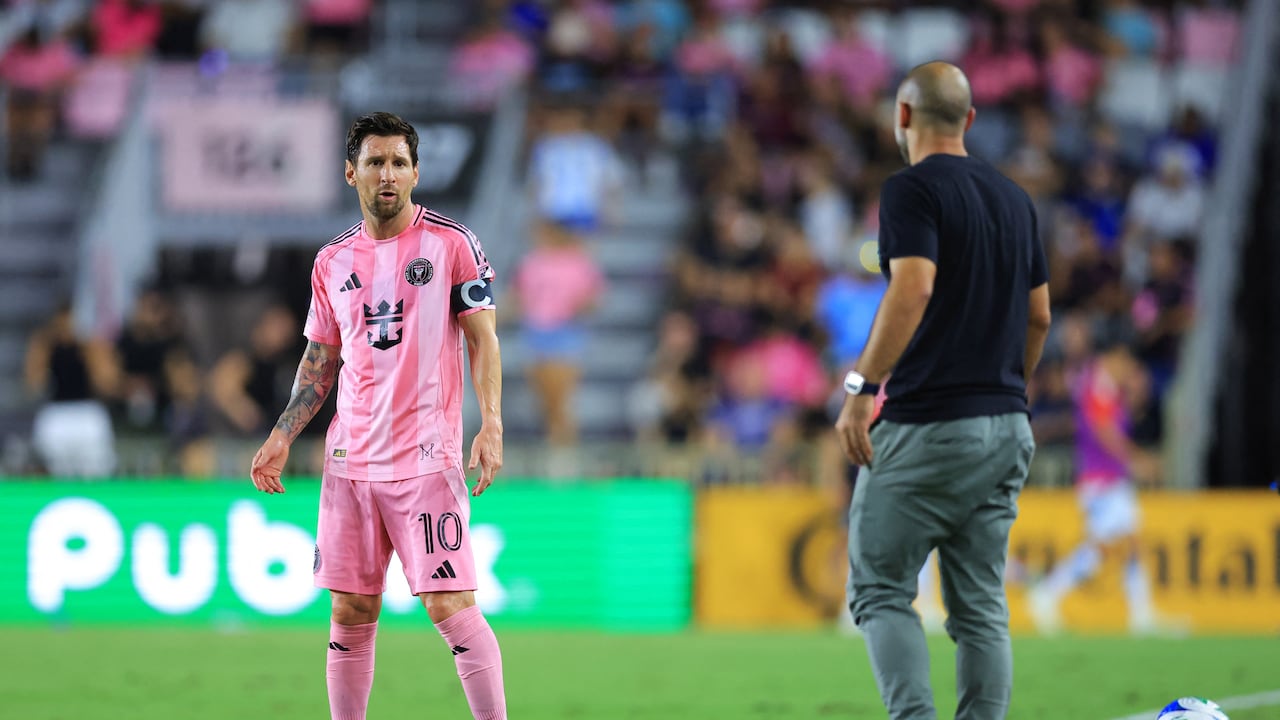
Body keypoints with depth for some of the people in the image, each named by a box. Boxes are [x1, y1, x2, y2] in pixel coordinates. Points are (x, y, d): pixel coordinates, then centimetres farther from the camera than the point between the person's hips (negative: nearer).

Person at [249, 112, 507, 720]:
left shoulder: (452, 243, 0)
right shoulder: (332, 261, 12)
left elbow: (482, 339, -1)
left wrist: (491, 425, -13)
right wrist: (282, 437, 10)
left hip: (426, 456, -4)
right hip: (349, 459, 4)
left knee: (449, 604, -12)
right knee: (350, 613, 4)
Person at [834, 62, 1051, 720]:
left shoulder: (912, 190, -9)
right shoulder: (1013, 198, 14)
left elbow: (912, 291, -24)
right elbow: (1039, 316, 17)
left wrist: (862, 387, -22)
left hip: (927, 428, -7)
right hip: (1006, 431, 7)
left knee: (880, 592, 1)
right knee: (981, 608, 8)